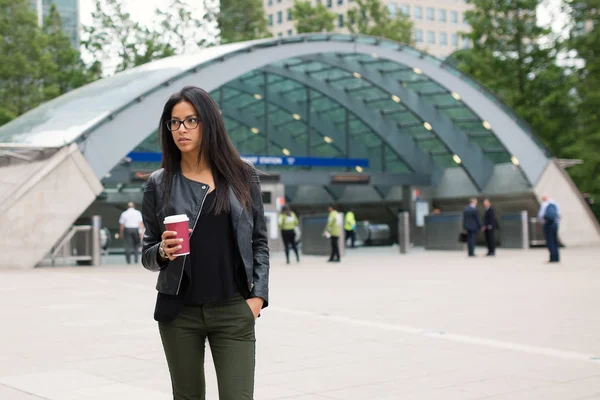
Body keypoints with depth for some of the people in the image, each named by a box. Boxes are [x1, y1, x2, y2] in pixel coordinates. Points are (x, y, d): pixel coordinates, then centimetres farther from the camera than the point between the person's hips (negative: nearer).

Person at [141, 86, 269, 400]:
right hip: (179, 312, 1)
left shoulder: (242, 176, 2)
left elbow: (259, 242, 6)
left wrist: (258, 295, -5)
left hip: (233, 311, -1)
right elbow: (147, 255, 7)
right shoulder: (159, 184, 2)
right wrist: (163, 252, -15)